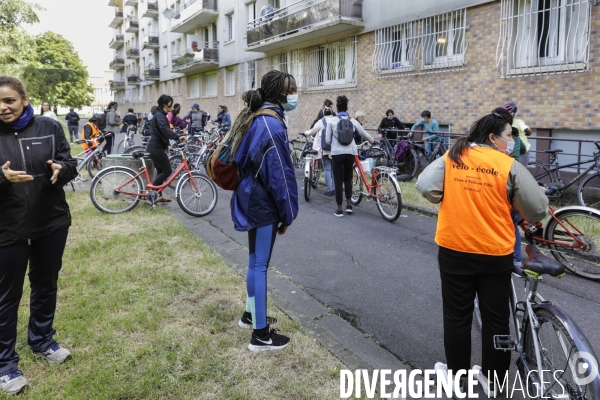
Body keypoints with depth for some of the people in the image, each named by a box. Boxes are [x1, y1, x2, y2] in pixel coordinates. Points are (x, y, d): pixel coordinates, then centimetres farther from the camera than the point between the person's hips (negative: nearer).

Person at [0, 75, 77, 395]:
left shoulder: (49, 127, -3)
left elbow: (70, 163, 1)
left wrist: (60, 169, -21)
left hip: (51, 224, 2)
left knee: (46, 286, 19)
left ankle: (41, 341, 42)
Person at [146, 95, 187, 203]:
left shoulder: (160, 115, 18)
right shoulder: (159, 115, -15)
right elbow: (165, 129, -34)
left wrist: (167, 145, 18)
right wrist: (178, 137, -46)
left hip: (155, 147, 11)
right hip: (156, 148, -11)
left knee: (161, 171, 14)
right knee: (167, 171, -6)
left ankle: (159, 196, 18)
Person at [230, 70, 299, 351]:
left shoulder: (252, 118, 10)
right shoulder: (272, 125, -21)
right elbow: (280, 174, -20)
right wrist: (288, 213, -10)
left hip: (251, 199, 10)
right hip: (263, 204, -10)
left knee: (255, 261, 20)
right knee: (260, 265, -2)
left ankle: (251, 314, 35)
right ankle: (260, 335, 10)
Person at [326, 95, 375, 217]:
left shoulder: (332, 121, -2)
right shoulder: (353, 121, 4)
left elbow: (328, 140, 1)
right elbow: (364, 134, 12)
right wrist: (374, 141, 31)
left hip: (337, 153, -2)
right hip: (350, 153, 2)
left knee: (338, 180, 3)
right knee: (348, 179, 19)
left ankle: (339, 209, 4)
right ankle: (349, 205, 16)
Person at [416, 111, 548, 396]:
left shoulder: (451, 157, -1)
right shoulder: (509, 166, -8)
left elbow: (426, 188, -7)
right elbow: (537, 209, -5)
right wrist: (525, 217, 17)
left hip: (454, 250, 2)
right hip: (495, 254, -1)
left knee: (457, 316, 15)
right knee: (495, 319, 15)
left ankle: (456, 374, 28)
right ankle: (492, 380, 29)